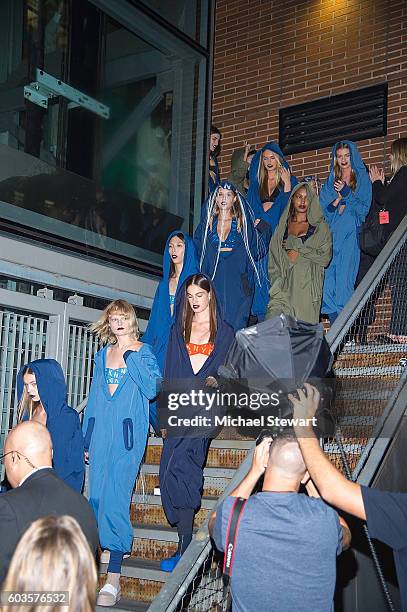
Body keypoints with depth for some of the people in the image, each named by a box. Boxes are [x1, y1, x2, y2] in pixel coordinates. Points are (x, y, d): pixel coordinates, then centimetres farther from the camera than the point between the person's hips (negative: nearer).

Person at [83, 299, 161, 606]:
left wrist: (132, 356, -15)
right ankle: (111, 546, 28)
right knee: (97, 495, 5)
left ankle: (114, 579, -13)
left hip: (128, 432, -6)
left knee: (115, 497, -13)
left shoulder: (143, 351, 2)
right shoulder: (103, 354, 16)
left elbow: (151, 390, -11)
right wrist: (87, 438, 17)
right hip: (101, 431, 6)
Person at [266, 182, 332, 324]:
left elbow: (325, 258, -3)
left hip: (308, 287, -2)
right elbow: (273, 259, 11)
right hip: (285, 286, 2)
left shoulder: (320, 227, 9)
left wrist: (297, 245, -5)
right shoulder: (283, 225, 17)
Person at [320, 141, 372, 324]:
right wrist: (338, 198, -6)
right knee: (328, 277, -6)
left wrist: (346, 193, -10)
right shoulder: (330, 182, 18)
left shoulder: (362, 180, 8)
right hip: (331, 236, 4)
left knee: (345, 279, -12)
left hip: (351, 237, -4)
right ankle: (335, 322, -3)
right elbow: (323, 209, 10)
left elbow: (364, 208, -2)